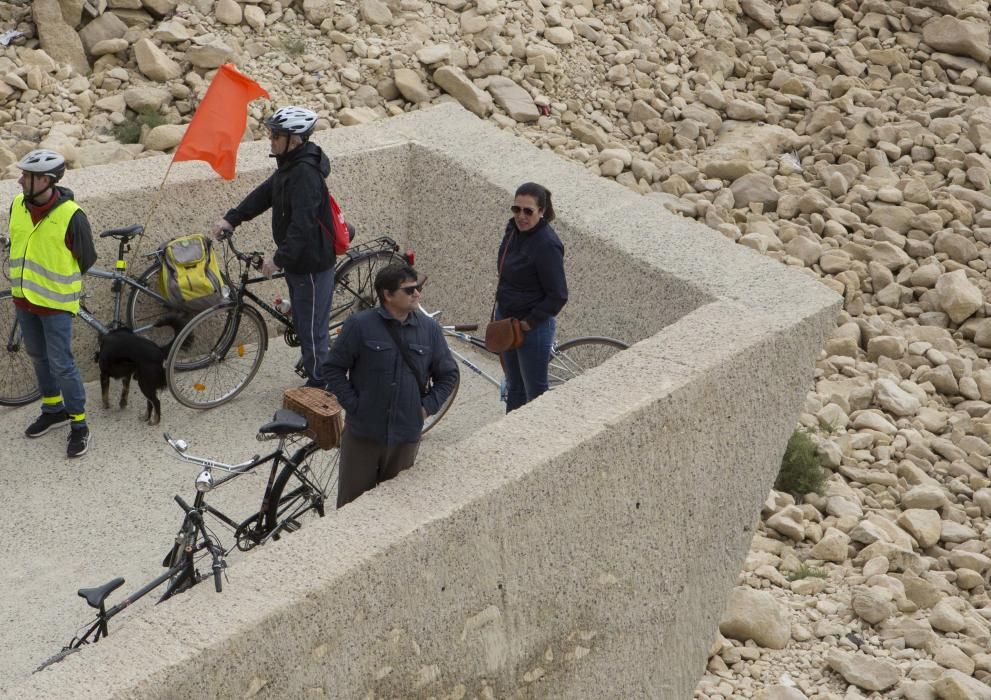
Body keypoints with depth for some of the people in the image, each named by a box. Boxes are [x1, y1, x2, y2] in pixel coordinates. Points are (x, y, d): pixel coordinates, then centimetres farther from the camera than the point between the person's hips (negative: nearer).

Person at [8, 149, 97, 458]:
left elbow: (86, 259, -8)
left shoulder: (71, 216, -22)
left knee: (61, 364, -1)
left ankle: (79, 424, 12)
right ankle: (53, 409, 38)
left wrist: (60, 284, 5)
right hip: (23, 299, 6)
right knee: (39, 357, 19)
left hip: (55, 303, -6)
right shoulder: (17, 205, -5)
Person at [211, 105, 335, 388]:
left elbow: (303, 224, -32)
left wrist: (279, 259, -33)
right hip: (297, 260, 10)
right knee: (302, 322, 20)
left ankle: (318, 387, 13)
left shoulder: (306, 173, -26)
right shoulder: (290, 165, 6)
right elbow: (265, 193, 15)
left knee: (311, 328, 1)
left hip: (312, 263, -10)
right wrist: (232, 219, 7)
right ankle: (314, 371, 32)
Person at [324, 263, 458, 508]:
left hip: (406, 435, 3)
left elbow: (448, 374, 12)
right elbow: (333, 368, -3)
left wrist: (427, 406, 0)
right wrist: (353, 405, -9)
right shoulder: (360, 325, -8)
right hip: (363, 433, -2)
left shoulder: (430, 329, 1)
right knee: (353, 499, 4)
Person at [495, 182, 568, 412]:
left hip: (533, 326, -8)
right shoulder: (513, 229, 0)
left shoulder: (547, 245, -25)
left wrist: (529, 322, -17)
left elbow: (558, 296, -22)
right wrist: (501, 317, 13)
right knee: (514, 386, 22)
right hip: (506, 318, 9)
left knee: (535, 393, 5)